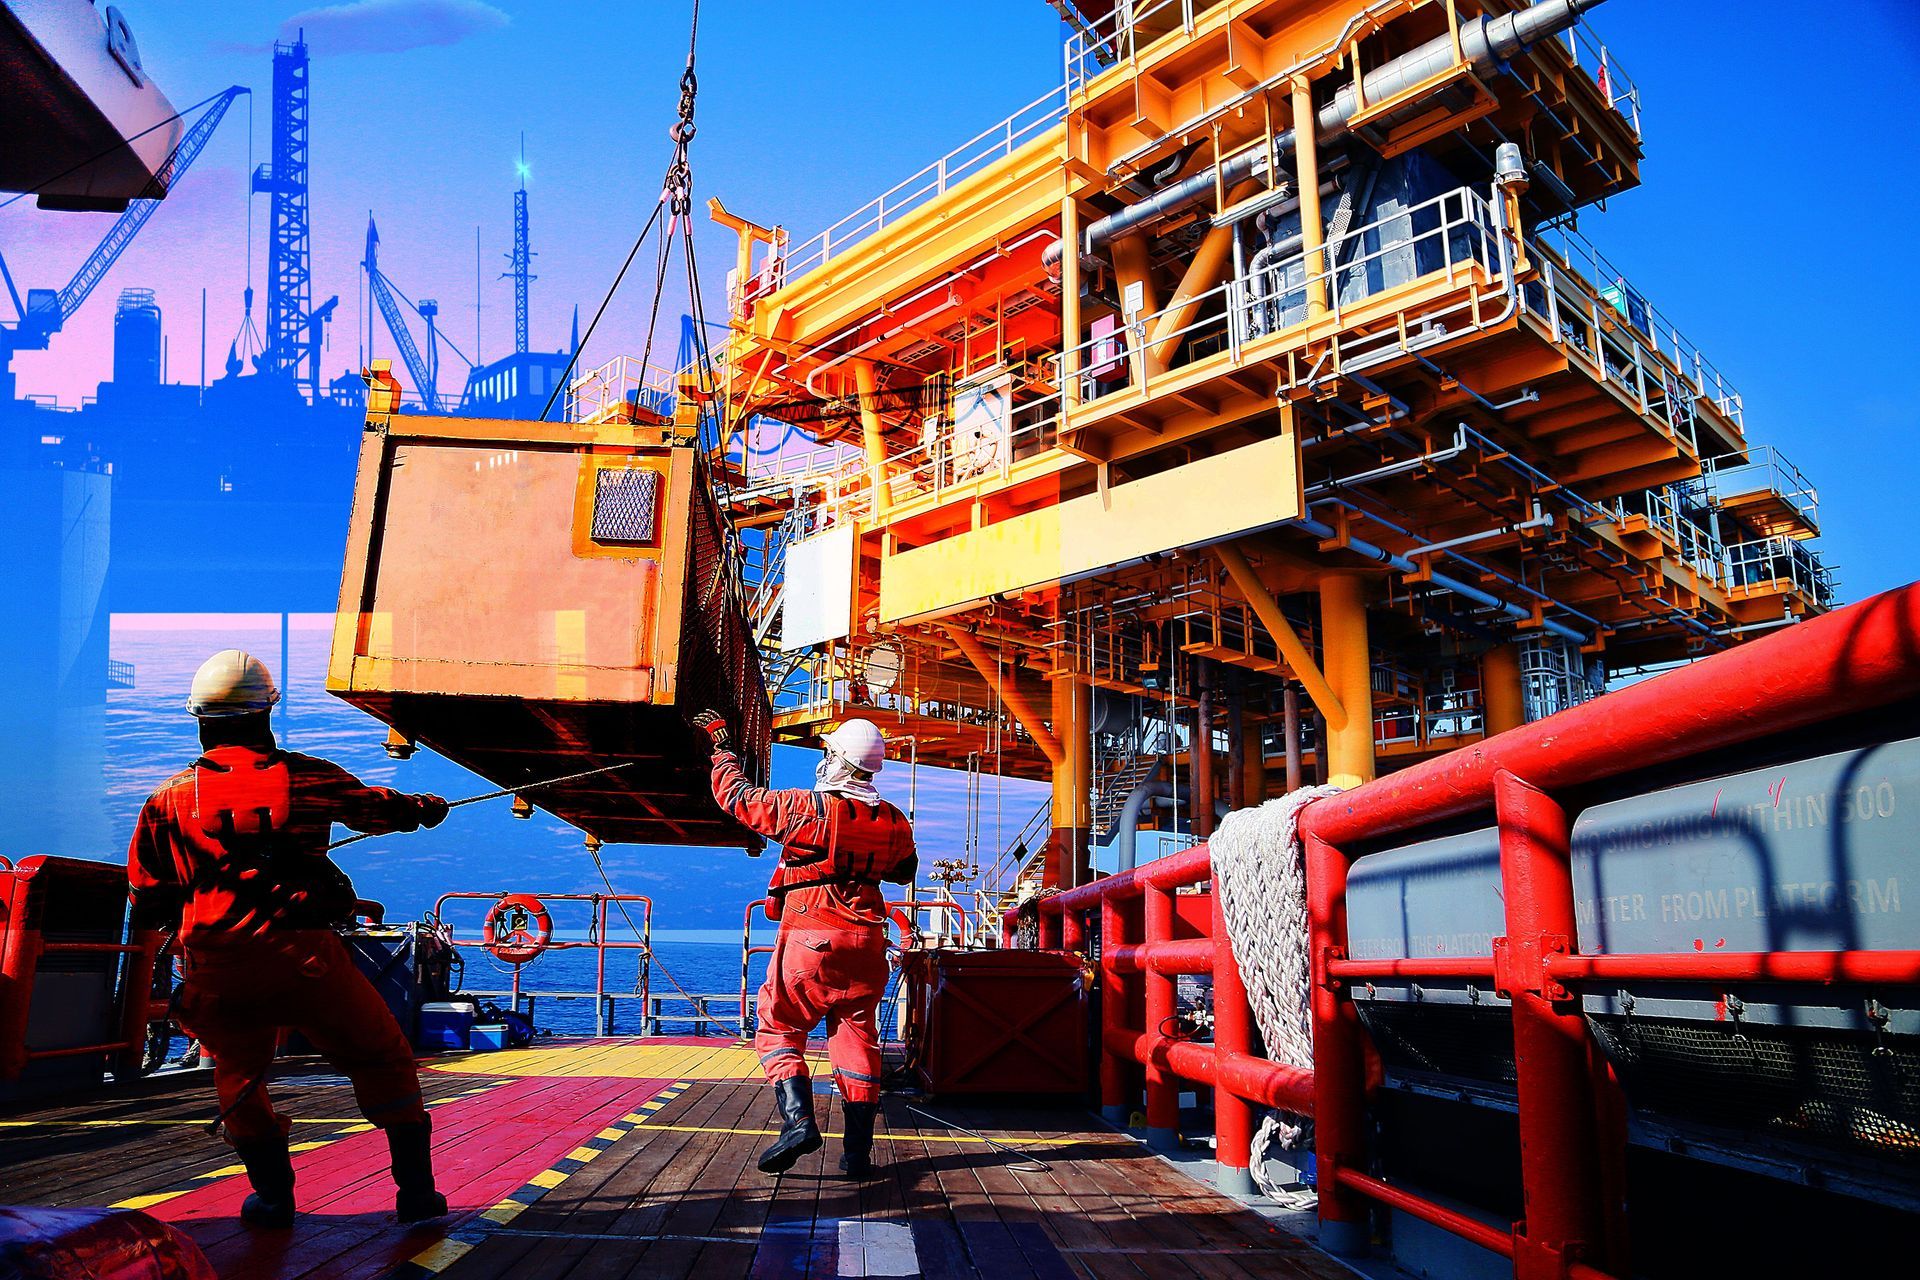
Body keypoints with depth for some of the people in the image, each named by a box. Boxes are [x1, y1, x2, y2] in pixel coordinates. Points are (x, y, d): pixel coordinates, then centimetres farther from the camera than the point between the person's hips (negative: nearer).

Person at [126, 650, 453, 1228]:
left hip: (217, 969, 2)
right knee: (383, 1060, 11)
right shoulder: (304, 777, 0)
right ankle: (416, 1191, 13)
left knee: (238, 1074, 25)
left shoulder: (170, 798, 4)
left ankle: (273, 1195, 26)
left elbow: (147, 902, 10)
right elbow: (375, 807, 20)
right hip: (303, 957, -2)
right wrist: (425, 808, 40)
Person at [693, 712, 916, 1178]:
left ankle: (797, 1119, -8)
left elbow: (735, 797, -1)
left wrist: (722, 746, 14)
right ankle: (858, 1150, 11)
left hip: (809, 940, -4)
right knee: (857, 1039, 10)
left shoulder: (806, 808, -12)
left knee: (779, 1027, 10)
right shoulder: (895, 822, 3)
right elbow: (905, 871, 23)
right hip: (866, 944, 4)